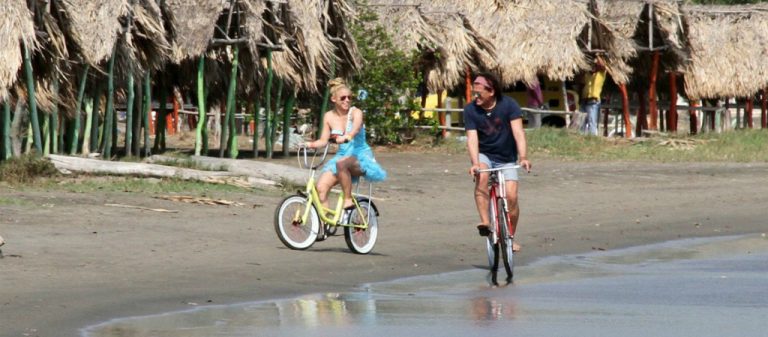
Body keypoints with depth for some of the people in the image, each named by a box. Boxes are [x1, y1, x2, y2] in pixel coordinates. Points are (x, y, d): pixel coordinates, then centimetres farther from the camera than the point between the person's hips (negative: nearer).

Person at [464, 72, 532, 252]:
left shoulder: (509, 105, -16)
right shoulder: (470, 110, -13)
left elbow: (518, 132, -23)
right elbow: (472, 138, -19)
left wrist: (523, 157, -38)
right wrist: (475, 163, -35)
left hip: (506, 159, 0)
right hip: (484, 155, 0)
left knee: (511, 196, -14)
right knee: (482, 177, -34)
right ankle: (485, 223, -33)